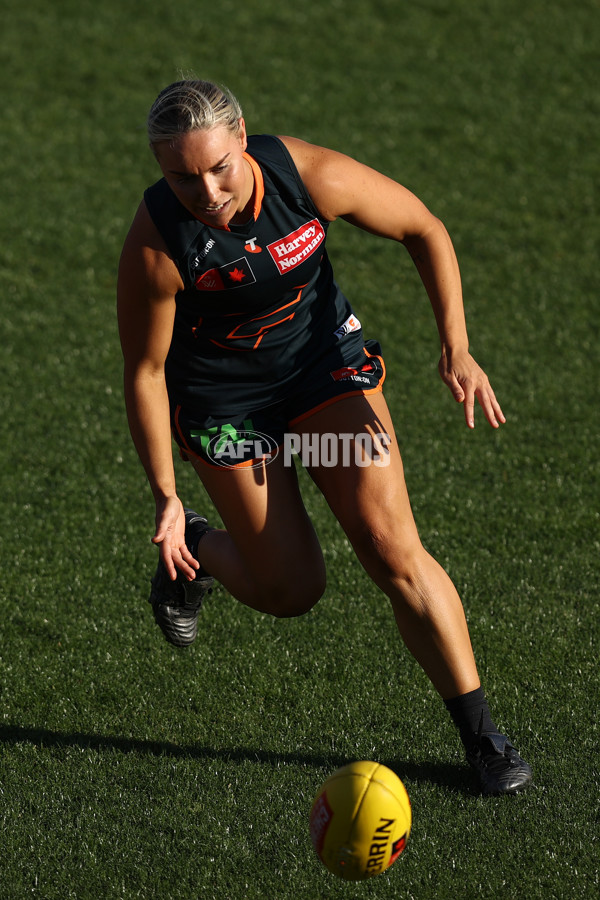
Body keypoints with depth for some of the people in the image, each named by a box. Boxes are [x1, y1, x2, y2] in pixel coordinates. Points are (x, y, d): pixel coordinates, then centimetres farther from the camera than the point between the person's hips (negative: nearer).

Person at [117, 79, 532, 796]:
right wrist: (165, 495, -14)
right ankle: (191, 553, 35)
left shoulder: (313, 176, -27)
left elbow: (424, 231, -10)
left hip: (326, 361, 1)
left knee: (395, 552, -10)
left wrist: (456, 348, -17)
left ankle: (481, 735, 0)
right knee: (292, 588, 1)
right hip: (224, 398, -1)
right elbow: (144, 371, -15)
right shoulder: (155, 246, -30)